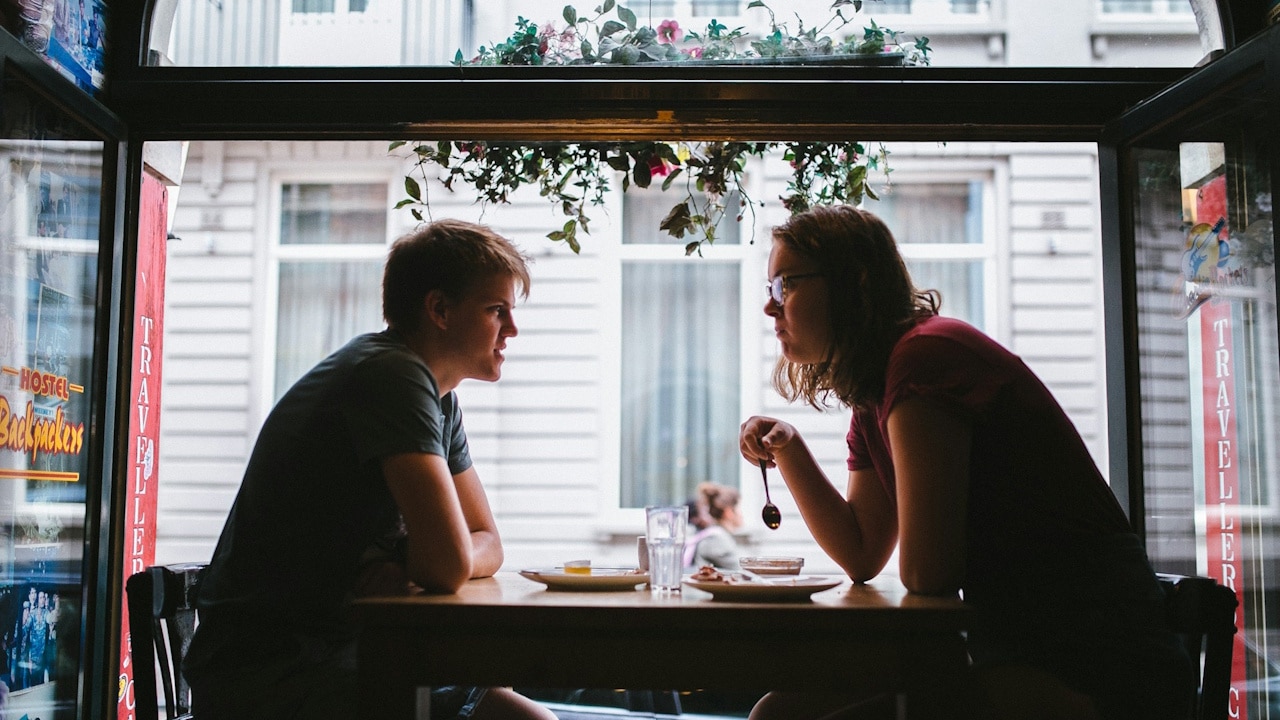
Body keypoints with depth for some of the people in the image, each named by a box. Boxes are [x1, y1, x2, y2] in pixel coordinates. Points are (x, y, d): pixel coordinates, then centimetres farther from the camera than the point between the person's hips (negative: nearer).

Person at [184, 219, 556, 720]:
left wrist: (404, 568, -8)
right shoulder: (394, 376, -18)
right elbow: (451, 564, -24)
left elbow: (486, 545, 11)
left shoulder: (440, 399, 11)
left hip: (339, 656, 9)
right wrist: (408, 564, -2)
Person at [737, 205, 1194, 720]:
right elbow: (862, 557, 13)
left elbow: (925, 571, -21)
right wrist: (788, 450, 8)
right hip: (1013, 652, 9)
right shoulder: (870, 404, 12)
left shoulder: (925, 354, -19)